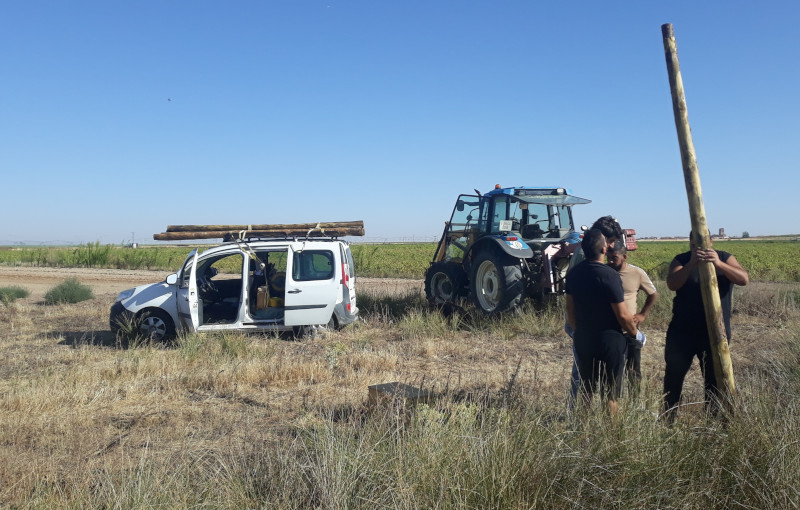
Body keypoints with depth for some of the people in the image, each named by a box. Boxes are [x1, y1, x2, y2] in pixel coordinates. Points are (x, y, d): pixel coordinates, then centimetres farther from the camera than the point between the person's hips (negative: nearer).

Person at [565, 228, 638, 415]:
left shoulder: (574, 273, 1)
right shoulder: (609, 275, -20)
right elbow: (623, 315, -16)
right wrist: (634, 333, 2)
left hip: (583, 341, 6)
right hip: (609, 341, -6)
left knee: (586, 392, 18)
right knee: (610, 395, 5)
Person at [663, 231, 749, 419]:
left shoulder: (724, 258, 1)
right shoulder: (681, 260, -1)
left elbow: (744, 279, -16)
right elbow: (672, 284, -18)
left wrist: (718, 263, -31)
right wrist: (692, 264, -32)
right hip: (682, 331, 0)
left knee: (714, 379, 9)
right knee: (673, 376, 6)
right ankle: (668, 418, 20)